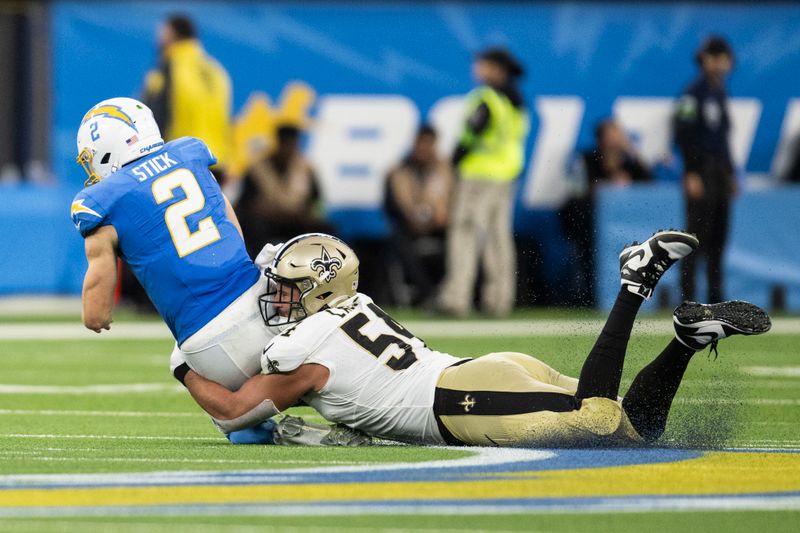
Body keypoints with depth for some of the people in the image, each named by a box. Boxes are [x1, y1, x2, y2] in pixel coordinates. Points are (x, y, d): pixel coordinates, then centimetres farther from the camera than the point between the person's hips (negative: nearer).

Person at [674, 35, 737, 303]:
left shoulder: (720, 92, 16)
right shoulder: (694, 93, -9)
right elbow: (684, 134, -13)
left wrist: (731, 174, 18)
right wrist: (692, 174, -18)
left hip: (720, 170, 8)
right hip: (701, 171, -8)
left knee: (718, 238, 8)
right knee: (697, 233, -9)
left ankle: (716, 297, 11)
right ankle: (687, 296, -8)